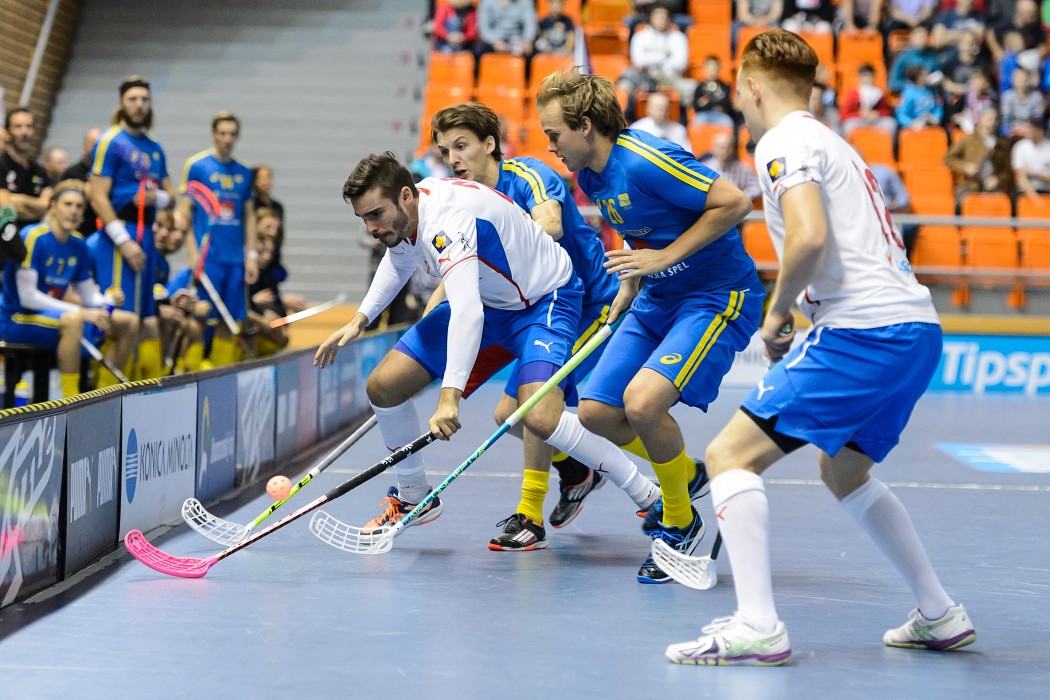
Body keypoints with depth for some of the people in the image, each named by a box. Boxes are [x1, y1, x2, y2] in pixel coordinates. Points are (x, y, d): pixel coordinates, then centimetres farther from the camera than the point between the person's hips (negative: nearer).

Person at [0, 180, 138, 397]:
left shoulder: (78, 244, 5)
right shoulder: (33, 237, -17)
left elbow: (89, 296, 9)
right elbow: (27, 297, -22)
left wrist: (109, 300, -16)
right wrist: (81, 312, -27)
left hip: (52, 313, 8)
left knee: (129, 322, 0)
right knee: (72, 320, -38)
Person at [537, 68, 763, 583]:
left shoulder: (645, 161, -23)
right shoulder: (590, 175, 5)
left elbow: (734, 202, -24)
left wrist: (665, 257, -23)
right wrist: (628, 286, 8)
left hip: (718, 296, -9)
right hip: (656, 300, 9)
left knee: (643, 401, -27)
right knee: (596, 412, 0)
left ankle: (679, 522, -4)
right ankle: (687, 474, 26)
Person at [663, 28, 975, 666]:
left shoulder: (784, 141, -4)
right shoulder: (834, 143, 26)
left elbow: (810, 236, -20)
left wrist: (777, 313, -6)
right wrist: (798, 313, 19)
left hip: (865, 329, -10)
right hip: (917, 327, 10)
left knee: (732, 454, -8)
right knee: (845, 471, 27)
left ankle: (758, 626, -17)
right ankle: (942, 616, 30)